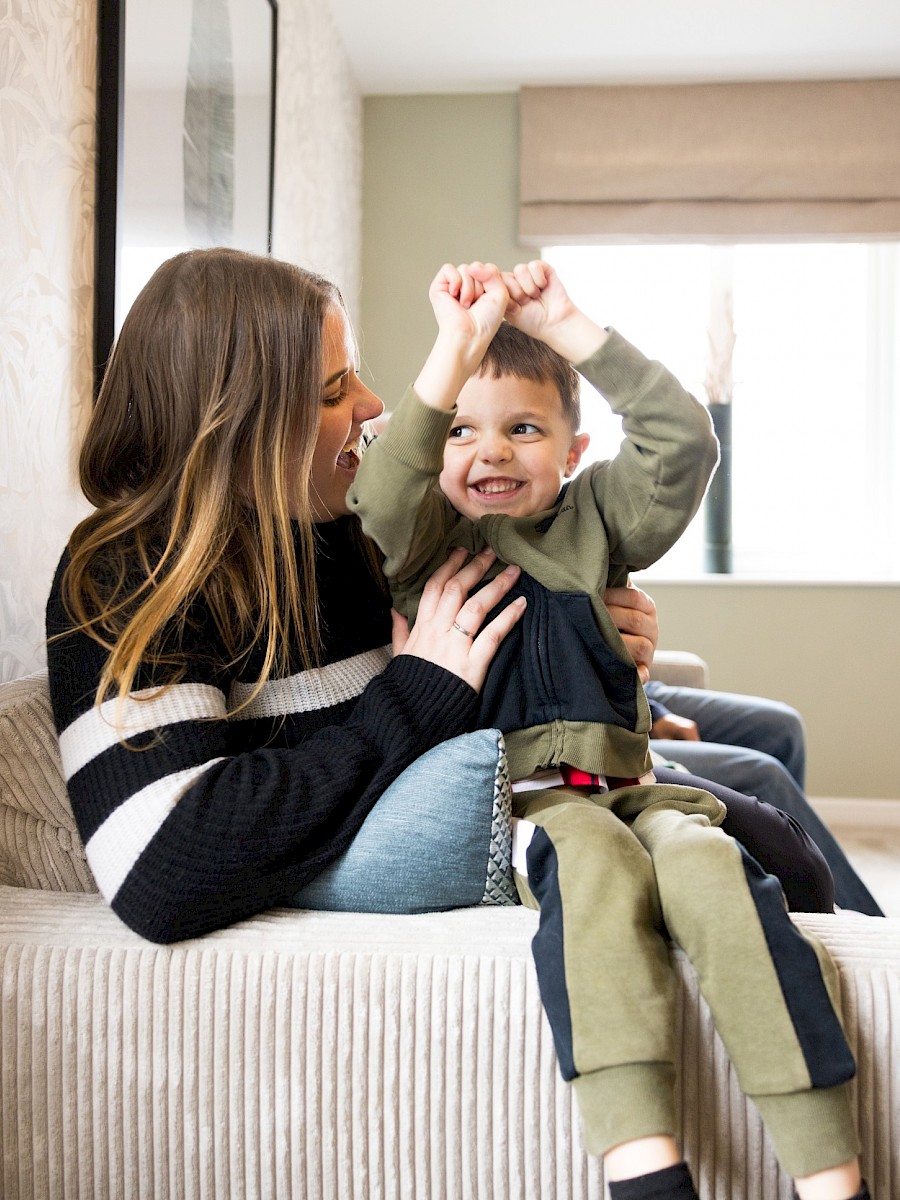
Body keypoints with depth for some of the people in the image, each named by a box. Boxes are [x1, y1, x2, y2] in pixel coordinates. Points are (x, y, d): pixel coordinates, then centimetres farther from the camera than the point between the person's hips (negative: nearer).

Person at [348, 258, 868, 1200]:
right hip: (505, 797, -2)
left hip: (622, 782, 3)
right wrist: (456, 349, -18)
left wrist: (572, 332, -1)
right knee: (592, 855, -35)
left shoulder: (593, 520, 18)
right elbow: (381, 497, -13)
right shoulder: (430, 541, 10)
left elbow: (684, 443, 3)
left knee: (707, 861, -30)